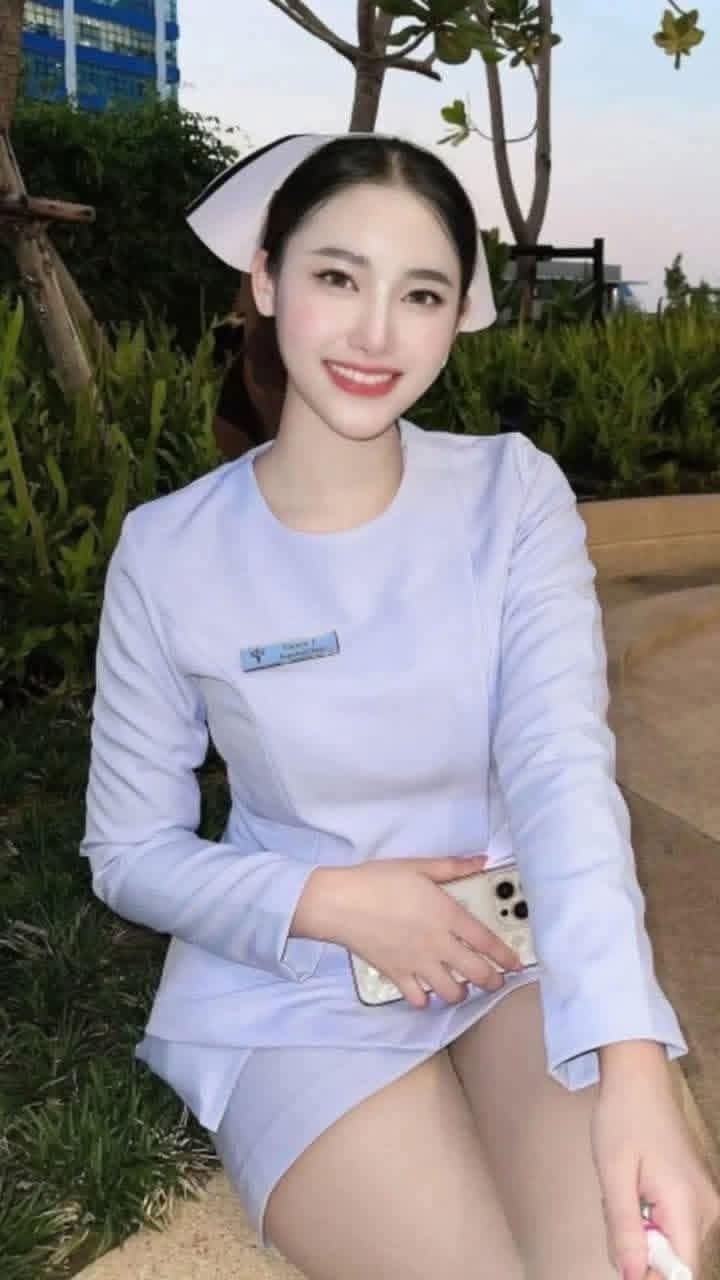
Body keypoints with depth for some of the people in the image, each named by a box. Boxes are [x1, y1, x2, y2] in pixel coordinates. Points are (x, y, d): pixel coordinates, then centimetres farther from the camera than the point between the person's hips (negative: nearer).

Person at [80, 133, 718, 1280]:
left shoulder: (514, 494, -7)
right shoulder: (169, 552, -8)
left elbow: (564, 768, -19)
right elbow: (130, 853, 0)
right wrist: (329, 901, -17)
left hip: (523, 948, 1)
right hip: (293, 987, 0)